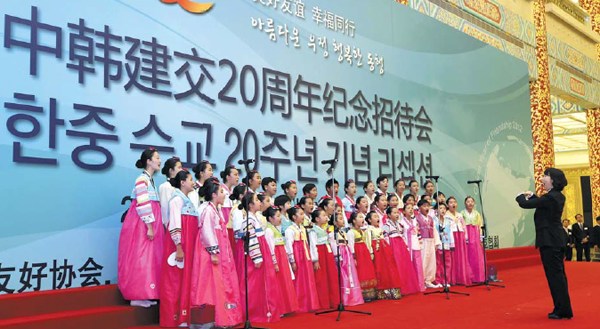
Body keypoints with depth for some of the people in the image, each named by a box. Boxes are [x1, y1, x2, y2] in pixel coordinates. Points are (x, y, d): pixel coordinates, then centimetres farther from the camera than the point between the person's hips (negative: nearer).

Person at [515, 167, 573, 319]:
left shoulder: (550, 197, -19)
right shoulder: (558, 196, 10)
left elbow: (525, 204, -18)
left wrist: (521, 196, 2)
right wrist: (532, 196, 17)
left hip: (549, 241, -10)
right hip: (556, 240, 10)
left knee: (554, 275, -4)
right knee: (558, 274, 15)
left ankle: (562, 311, 2)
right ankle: (563, 309, 23)